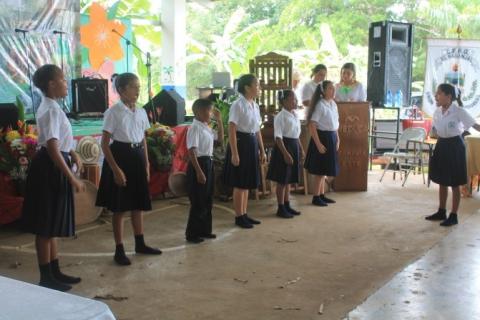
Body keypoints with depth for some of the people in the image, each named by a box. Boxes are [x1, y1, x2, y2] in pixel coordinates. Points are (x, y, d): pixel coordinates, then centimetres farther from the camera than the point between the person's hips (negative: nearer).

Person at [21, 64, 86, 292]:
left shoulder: (51, 107, 12)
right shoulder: (51, 110, -20)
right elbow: (52, 148, -26)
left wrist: (73, 154, 13)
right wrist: (72, 178, -25)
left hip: (53, 168, 10)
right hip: (50, 169, -10)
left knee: (52, 224, 17)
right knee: (46, 226, 0)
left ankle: (55, 272, 28)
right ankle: (46, 278, 11)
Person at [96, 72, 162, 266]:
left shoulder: (141, 112, 7)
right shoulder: (113, 113, -11)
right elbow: (104, 144, -12)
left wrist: (146, 164, 10)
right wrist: (115, 169, -17)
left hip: (137, 157, 6)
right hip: (120, 155, -6)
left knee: (139, 205, 15)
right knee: (119, 207, 1)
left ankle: (140, 244, 29)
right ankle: (119, 250, 12)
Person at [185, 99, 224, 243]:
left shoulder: (207, 128, 10)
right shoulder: (195, 128, -16)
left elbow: (220, 139, 25)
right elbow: (191, 152, -21)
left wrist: (219, 121, 15)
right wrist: (199, 171, -25)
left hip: (208, 163, 9)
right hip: (198, 164, -9)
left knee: (207, 200, 16)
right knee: (198, 202, -2)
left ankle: (204, 230, 27)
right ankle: (192, 234, 8)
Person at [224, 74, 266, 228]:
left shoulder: (255, 105, 11)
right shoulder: (238, 105, -14)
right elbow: (231, 130, -17)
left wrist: (262, 150, 17)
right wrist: (234, 153, -21)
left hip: (252, 144, 8)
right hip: (241, 143, -8)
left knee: (247, 182, 14)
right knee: (240, 183, 0)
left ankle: (244, 214, 24)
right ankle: (239, 216, 11)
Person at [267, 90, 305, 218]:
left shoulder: (295, 115, 11)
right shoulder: (280, 116, -14)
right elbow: (278, 137, -18)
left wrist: (301, 149, 16)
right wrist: (285, 153, -24)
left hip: (294, 147, 8)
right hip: (284, 146, -8)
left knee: (289, 179, 15)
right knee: (282, 180, 0)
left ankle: (287, 205, 24)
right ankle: (281, 208, 8)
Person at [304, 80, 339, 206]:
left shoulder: (333, 104, 9)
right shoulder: (320, 105, -16)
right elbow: (312, 126, -20)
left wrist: (337, 139, 13)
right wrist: (318, 144, -22)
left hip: (331, 137, 8)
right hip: (322, 137, -8)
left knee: (324, 170, 16)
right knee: (320, 170, -1)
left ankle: (322, 195, 26)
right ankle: (316, 197, 8)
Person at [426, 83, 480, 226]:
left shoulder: (458, 111, -17)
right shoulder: (437, 111, 2)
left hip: (454, 145, -7)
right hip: (442, 145, 7)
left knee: (454, 183, 2)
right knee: (442, 181, 15)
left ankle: (454, 216, 12)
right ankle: (441, 212, 28)